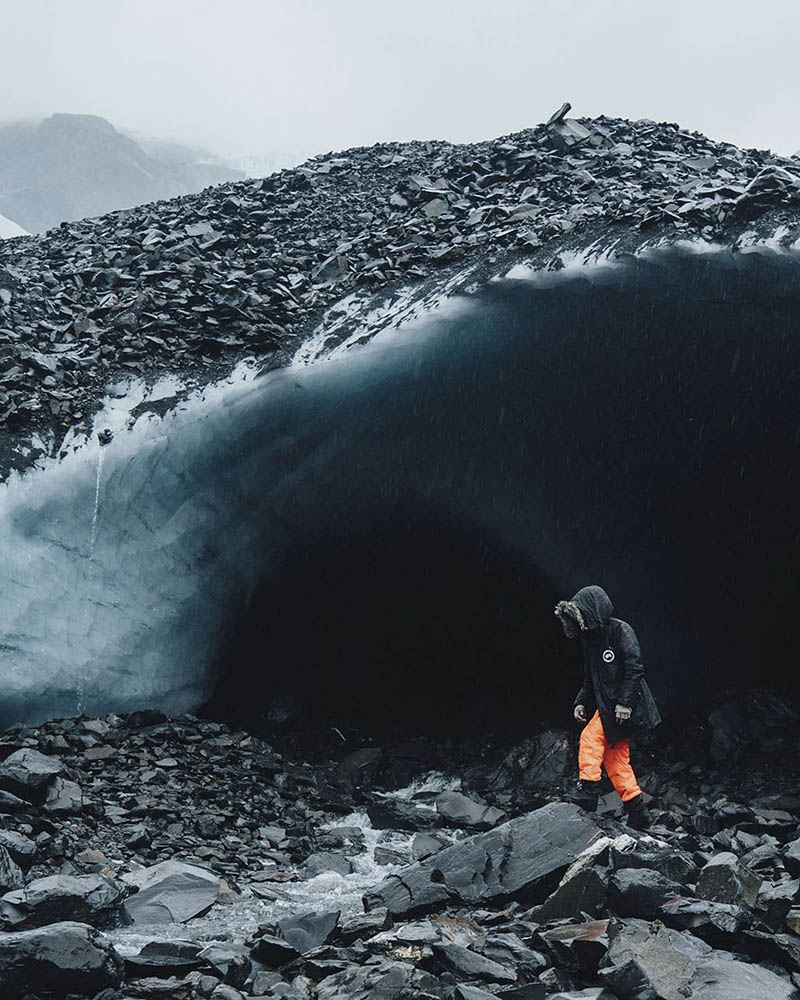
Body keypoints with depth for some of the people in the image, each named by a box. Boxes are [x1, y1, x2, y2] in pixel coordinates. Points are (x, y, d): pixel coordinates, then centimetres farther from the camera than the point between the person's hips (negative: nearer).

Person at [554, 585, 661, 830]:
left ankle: (588, 791, -17)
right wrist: (581, 702, 9)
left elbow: (635, 669, -18)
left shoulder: (620, 631, -11)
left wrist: (625, 702, -22)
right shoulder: (591, 639, 15)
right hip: (606, 704, 9)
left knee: (591, 736, -18)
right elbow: (590, 679, 22)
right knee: (616, 759, 5)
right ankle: (637, 812, 8)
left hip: (626, 705, -9)